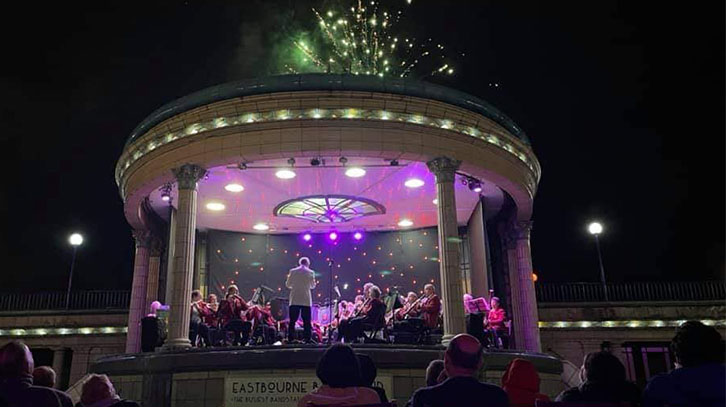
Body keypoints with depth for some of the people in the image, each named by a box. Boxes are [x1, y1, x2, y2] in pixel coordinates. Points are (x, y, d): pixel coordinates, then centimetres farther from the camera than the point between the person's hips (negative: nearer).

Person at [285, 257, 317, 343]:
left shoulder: (293, 271, 1)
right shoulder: (310, 272, 0)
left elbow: (287, 284, 6)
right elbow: (312, 286, 8)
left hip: (294, 300, 1)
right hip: (306, 300, -1)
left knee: (292, 321, 4)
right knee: (307, 322, 3)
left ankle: (290, 339, 1)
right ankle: (307, 339, -1)